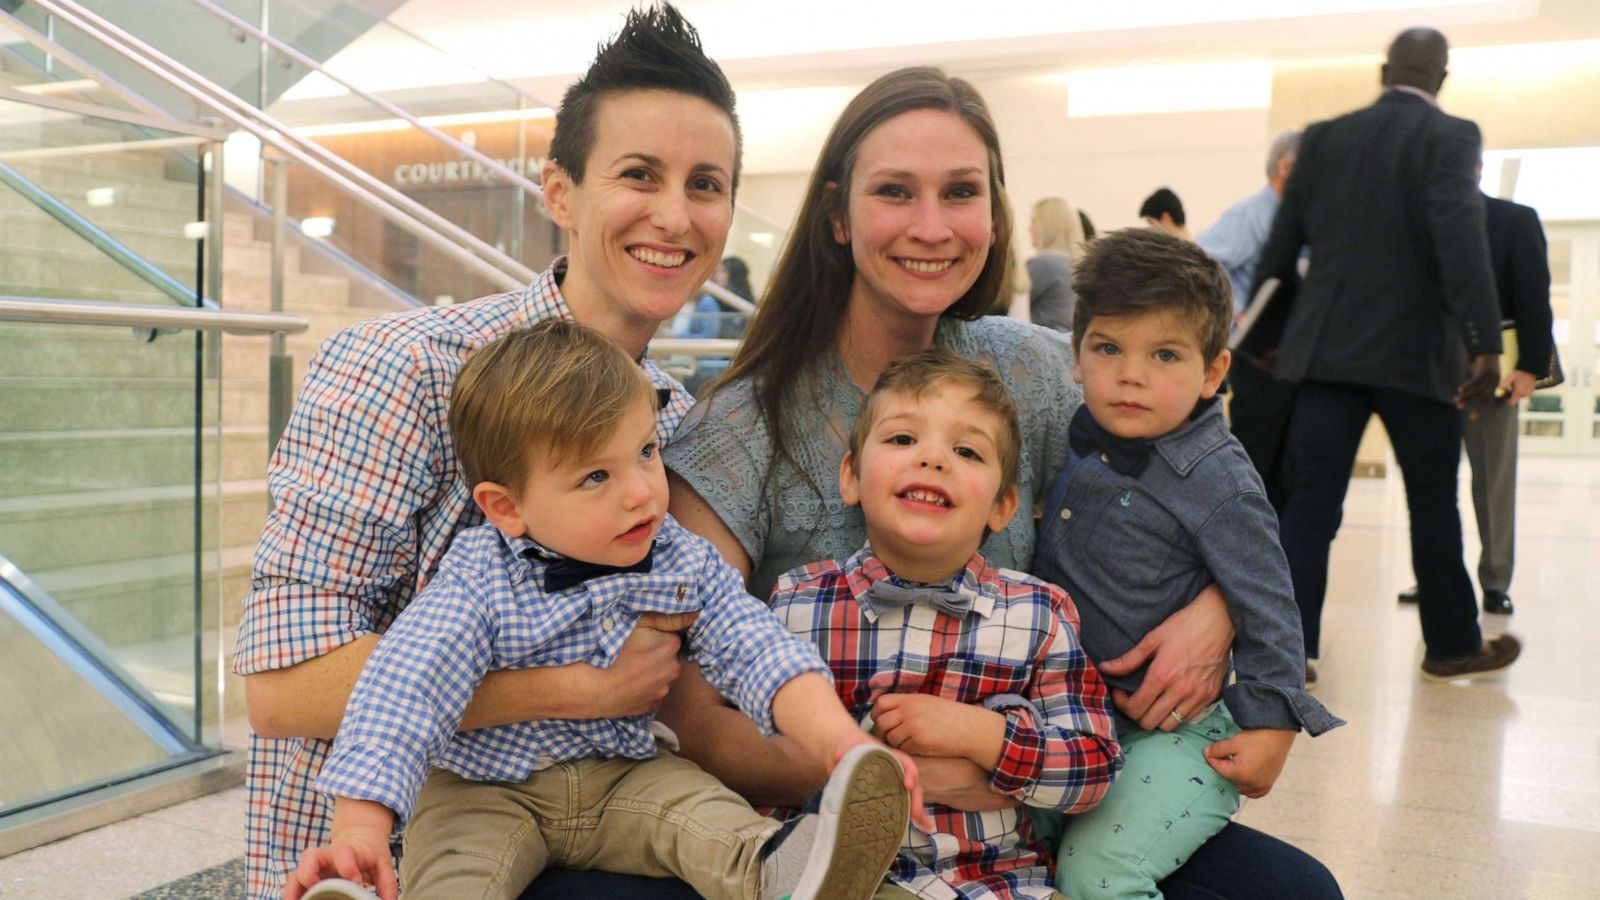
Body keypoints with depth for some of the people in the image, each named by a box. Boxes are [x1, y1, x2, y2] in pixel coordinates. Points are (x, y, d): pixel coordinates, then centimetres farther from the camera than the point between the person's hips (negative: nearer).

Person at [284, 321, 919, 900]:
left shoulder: (685, 565, -6)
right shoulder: (479, 586, -18)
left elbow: (760, 655, -14)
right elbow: (403, 690, -26)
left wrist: (839, 742, -31)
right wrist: (361, 828, -39)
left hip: (626, 774, 3)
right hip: (485, 789, -2)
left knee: (698, 805, -25)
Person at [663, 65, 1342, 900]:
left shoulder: (1031, 372, -1)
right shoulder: (741, 432, -14)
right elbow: (687, 719, -17)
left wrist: (1216, 610, -10)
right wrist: (893, 767, -28)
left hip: (1018, 798, 5)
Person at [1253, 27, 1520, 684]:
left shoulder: (1324, 139, 8)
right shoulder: (1450, 136, -5)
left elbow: (1280, 246, 10)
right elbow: (1462, 238, -19)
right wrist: (1485, 345, -22)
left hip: (1327, 349, 3)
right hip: (1416, 353, -3)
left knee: (1309, 502, 2)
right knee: (1434, 503, 12)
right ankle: (1453, 644, 26)